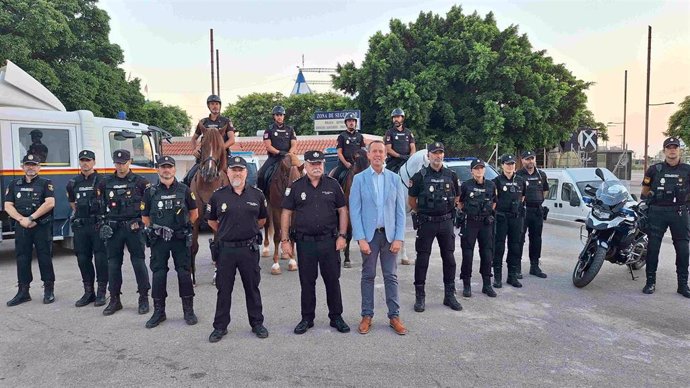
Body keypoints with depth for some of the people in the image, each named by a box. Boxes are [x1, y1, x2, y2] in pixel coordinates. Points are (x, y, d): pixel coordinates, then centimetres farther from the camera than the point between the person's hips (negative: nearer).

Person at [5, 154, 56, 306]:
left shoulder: (45, 183, 1)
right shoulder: (14, 185, 13)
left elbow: (50, 203, -12)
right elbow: (8, 206, 6)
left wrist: (31, 218, -15)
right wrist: (21, 219, -10)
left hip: (42, 227, -4)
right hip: (21, 227, 4)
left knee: (45, 258, 0)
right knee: (22, 259, 7)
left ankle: (49, 290, 9)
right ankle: (23, 292, 15)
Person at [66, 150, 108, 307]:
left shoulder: (102, 180, -3)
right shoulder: (73, 183, 11)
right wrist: (79, 214, 17)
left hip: (98, 225, -5)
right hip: (80, 225, 5)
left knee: (101, 258, -2)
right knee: (83, 258, 8)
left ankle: (101, 292, 8)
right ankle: (88, 292, 19)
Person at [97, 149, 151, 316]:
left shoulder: (140, 181, -2)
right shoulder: (105, 182, 8)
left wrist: (142, 219, -2)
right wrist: (104, 222, 8)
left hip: (133, 227, -3)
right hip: (113, 228, 3)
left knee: (138, 262, 0)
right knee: (113, 263, 7)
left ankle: (144, 298, 10)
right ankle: (114, 300, 18)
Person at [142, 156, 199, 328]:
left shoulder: (184, 190, 1)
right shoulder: (150, 191, 2)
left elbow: (194, 213, 9)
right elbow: (145, 217, 11)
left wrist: (183, 226, 7)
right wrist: (156, 228, 4)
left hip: (181, 239, -1)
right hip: (158, 240, 1)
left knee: (184, 273, 2)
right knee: (158, 275, 5)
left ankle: (188, 310, 14)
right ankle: (159, 311, 18)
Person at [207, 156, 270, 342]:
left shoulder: (257, 195, 1)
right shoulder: (218, 196, -1)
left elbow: (262, 219, 14)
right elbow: (212, 221, 11)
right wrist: (225, 233, 8)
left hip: (249, 248, 0)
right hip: (225, 249, 0)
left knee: (252, 288, 11)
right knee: (223, 289, 9)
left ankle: (257, 323, 25)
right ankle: (220, 326, 22)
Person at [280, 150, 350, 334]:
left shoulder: (333, 185, 3)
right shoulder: (296, 187, 2)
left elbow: (342, 211, 4)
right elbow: (286, 214, 3)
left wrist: (342, 236, -4)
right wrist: (285, 240, -2)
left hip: (329, 241, 0)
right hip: (305, 242, 0)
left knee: (333, 280, 8)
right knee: (307, 282, 9)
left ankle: (336, 317, 22)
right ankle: (307, 319, 23)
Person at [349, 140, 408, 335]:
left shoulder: (394, 178, 3)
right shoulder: (359, 179, -2)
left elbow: (400, 211, 2)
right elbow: (354, 211, -5)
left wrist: (399, 238, -5)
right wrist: (360, 238, -12)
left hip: (390, 234, 1)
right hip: (369, 234, -1)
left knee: (391, 276, 7)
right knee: (368, 276, 8)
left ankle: (394, 316, 16)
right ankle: (367, 316, 19)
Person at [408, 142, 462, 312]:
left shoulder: (451, 175, 5)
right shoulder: (420, 176, -4)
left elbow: (456, 198, 18)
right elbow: (411, 199, 4)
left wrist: (445, 211, 13)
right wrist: (422, 212, 8)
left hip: (446, 222, 3)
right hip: (426, 223, -3)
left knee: (449, 258, 7)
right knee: (422, 259, 1)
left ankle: (449, 295, 19)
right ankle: (420, 296, 11)